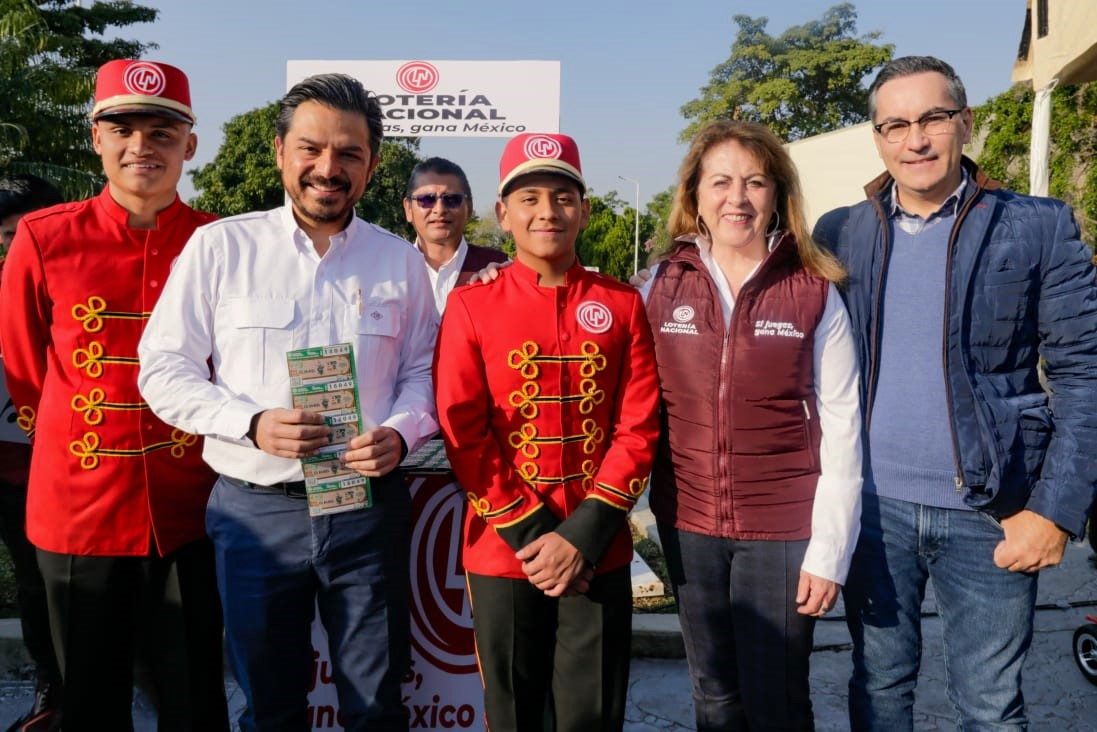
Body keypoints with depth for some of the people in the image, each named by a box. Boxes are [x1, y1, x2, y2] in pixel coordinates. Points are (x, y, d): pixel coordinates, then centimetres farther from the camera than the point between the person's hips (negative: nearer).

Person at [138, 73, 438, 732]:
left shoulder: (401, 261, 6)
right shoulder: (220, 245, -1)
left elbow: (424, 371, 9)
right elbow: (164, 369, -1)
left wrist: (399, 434, -11)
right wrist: (252, 423, -16)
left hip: (370, 507, 1)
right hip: (255, 509, -1)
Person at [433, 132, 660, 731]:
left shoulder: (622, 305, 3)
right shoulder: (472, 305, -1)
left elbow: (639, 428, -2)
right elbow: (463, 432, -5)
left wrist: (582, 536, -11)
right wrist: (529, 535, -11)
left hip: (599, 553, 1)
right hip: (502, 551, -1)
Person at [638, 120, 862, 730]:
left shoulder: (814, 292, -5)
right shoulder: (664, 284, 0)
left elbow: (842, 427, -6)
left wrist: (831, 549, -8)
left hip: (783, 527, -2)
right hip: (688, 523, 2)